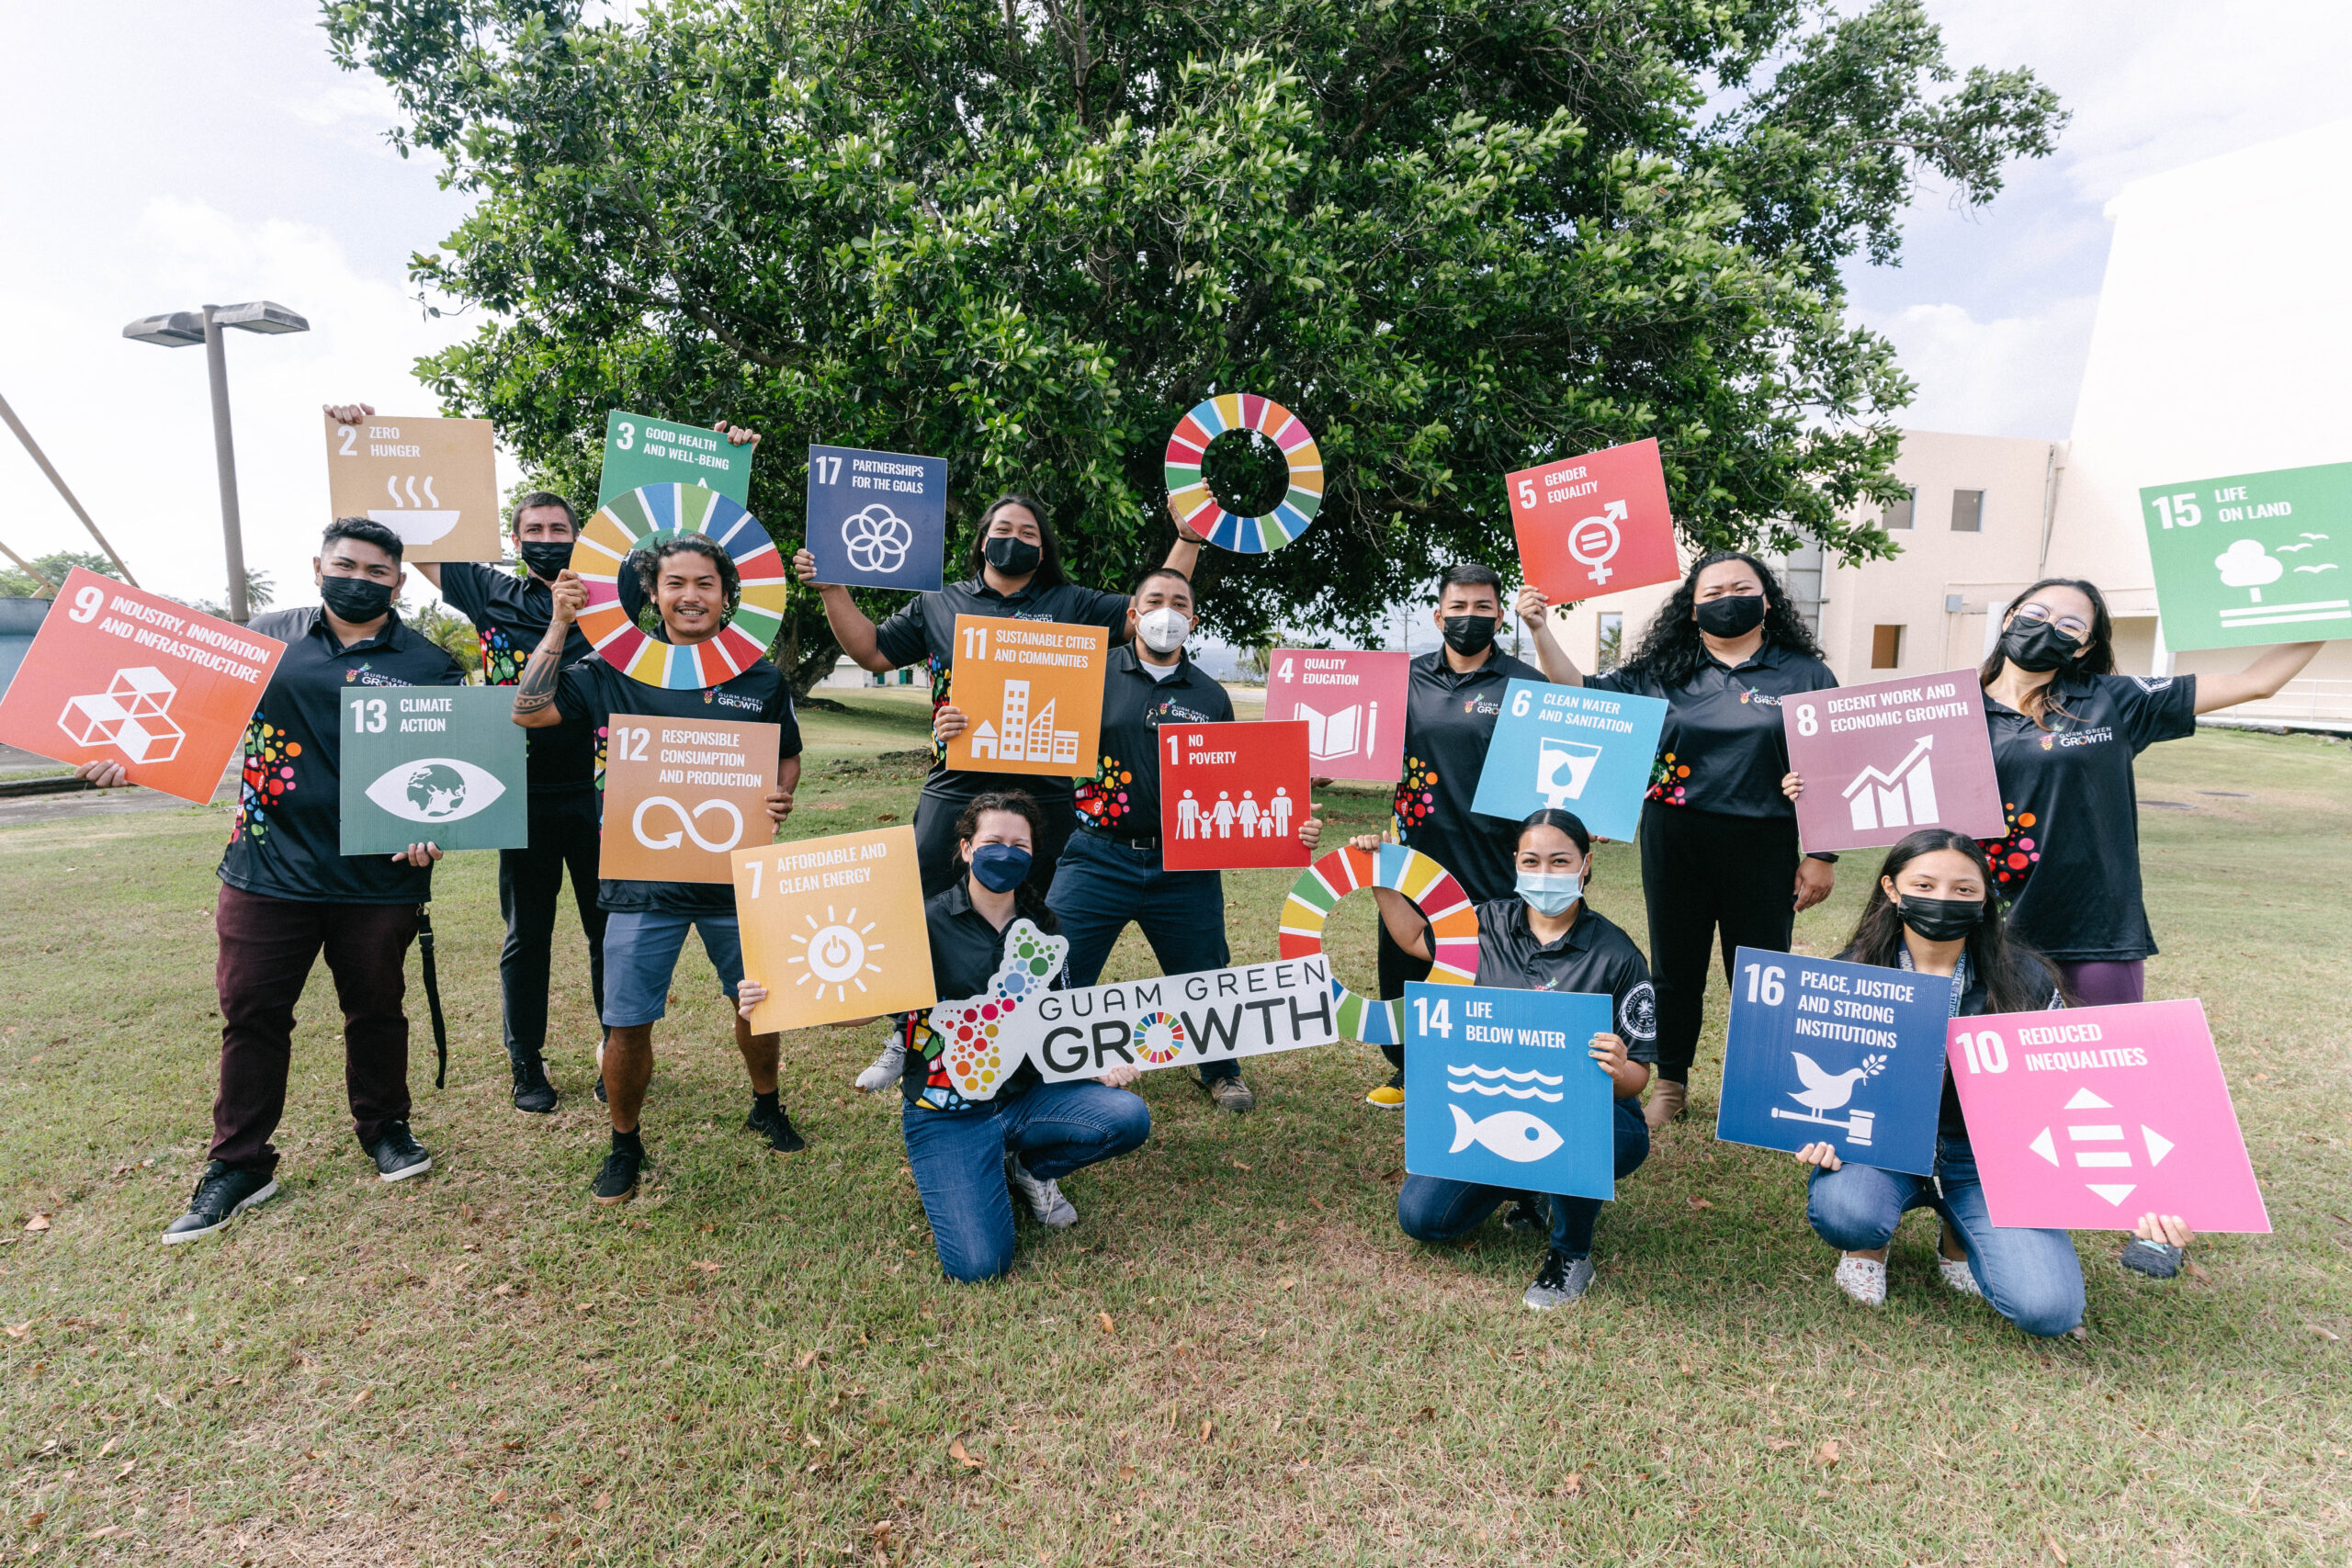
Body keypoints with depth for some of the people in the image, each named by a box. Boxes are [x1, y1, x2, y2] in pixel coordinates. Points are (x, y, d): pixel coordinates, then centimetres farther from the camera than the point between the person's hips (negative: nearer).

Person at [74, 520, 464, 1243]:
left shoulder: (428, 665, -1)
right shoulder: (269, 637, 8)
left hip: (376, 876, -2)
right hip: (268, 866, 2)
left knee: (375, 1009, 12)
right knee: (250, 1013, 8)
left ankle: (384, 1126, 32)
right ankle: (239, 1164, 23)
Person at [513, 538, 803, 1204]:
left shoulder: (761, 678, 2)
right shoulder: (616, 670, 1)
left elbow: (788, 757, 12)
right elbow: (528, 711, -3)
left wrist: (781, 798, -9)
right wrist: (560, 626, -7)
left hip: (737, 873, 1)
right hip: (642, 876, -1)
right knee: (628, 1023, 2)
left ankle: (766, 1106, 41)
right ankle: (625, 1143, 27)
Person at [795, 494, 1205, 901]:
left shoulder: (1071, 604, 9)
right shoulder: (936, 605, 12)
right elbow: (871, 652, 15)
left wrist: (1188, 536, -2)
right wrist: (832, 589, 7)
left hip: (1045, 798, 0)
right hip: (954, 796, 1)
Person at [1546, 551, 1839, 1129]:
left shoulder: (1804, 674, 2)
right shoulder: (1662, 673, 5)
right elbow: (1583, 696, 6)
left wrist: (1822, 855, -2)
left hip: (1763, 847, -1)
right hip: (1676, 843, 2)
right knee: (1675, 968, 12)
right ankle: (1670, 1084, 28)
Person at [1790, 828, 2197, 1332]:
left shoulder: (2024, 980, -6)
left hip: (1986, 1154, 1)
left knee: (2049, 1309, -19)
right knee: (1841, 1210, -34)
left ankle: (1960, 1242, 18)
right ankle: (1869, 1241, 7)